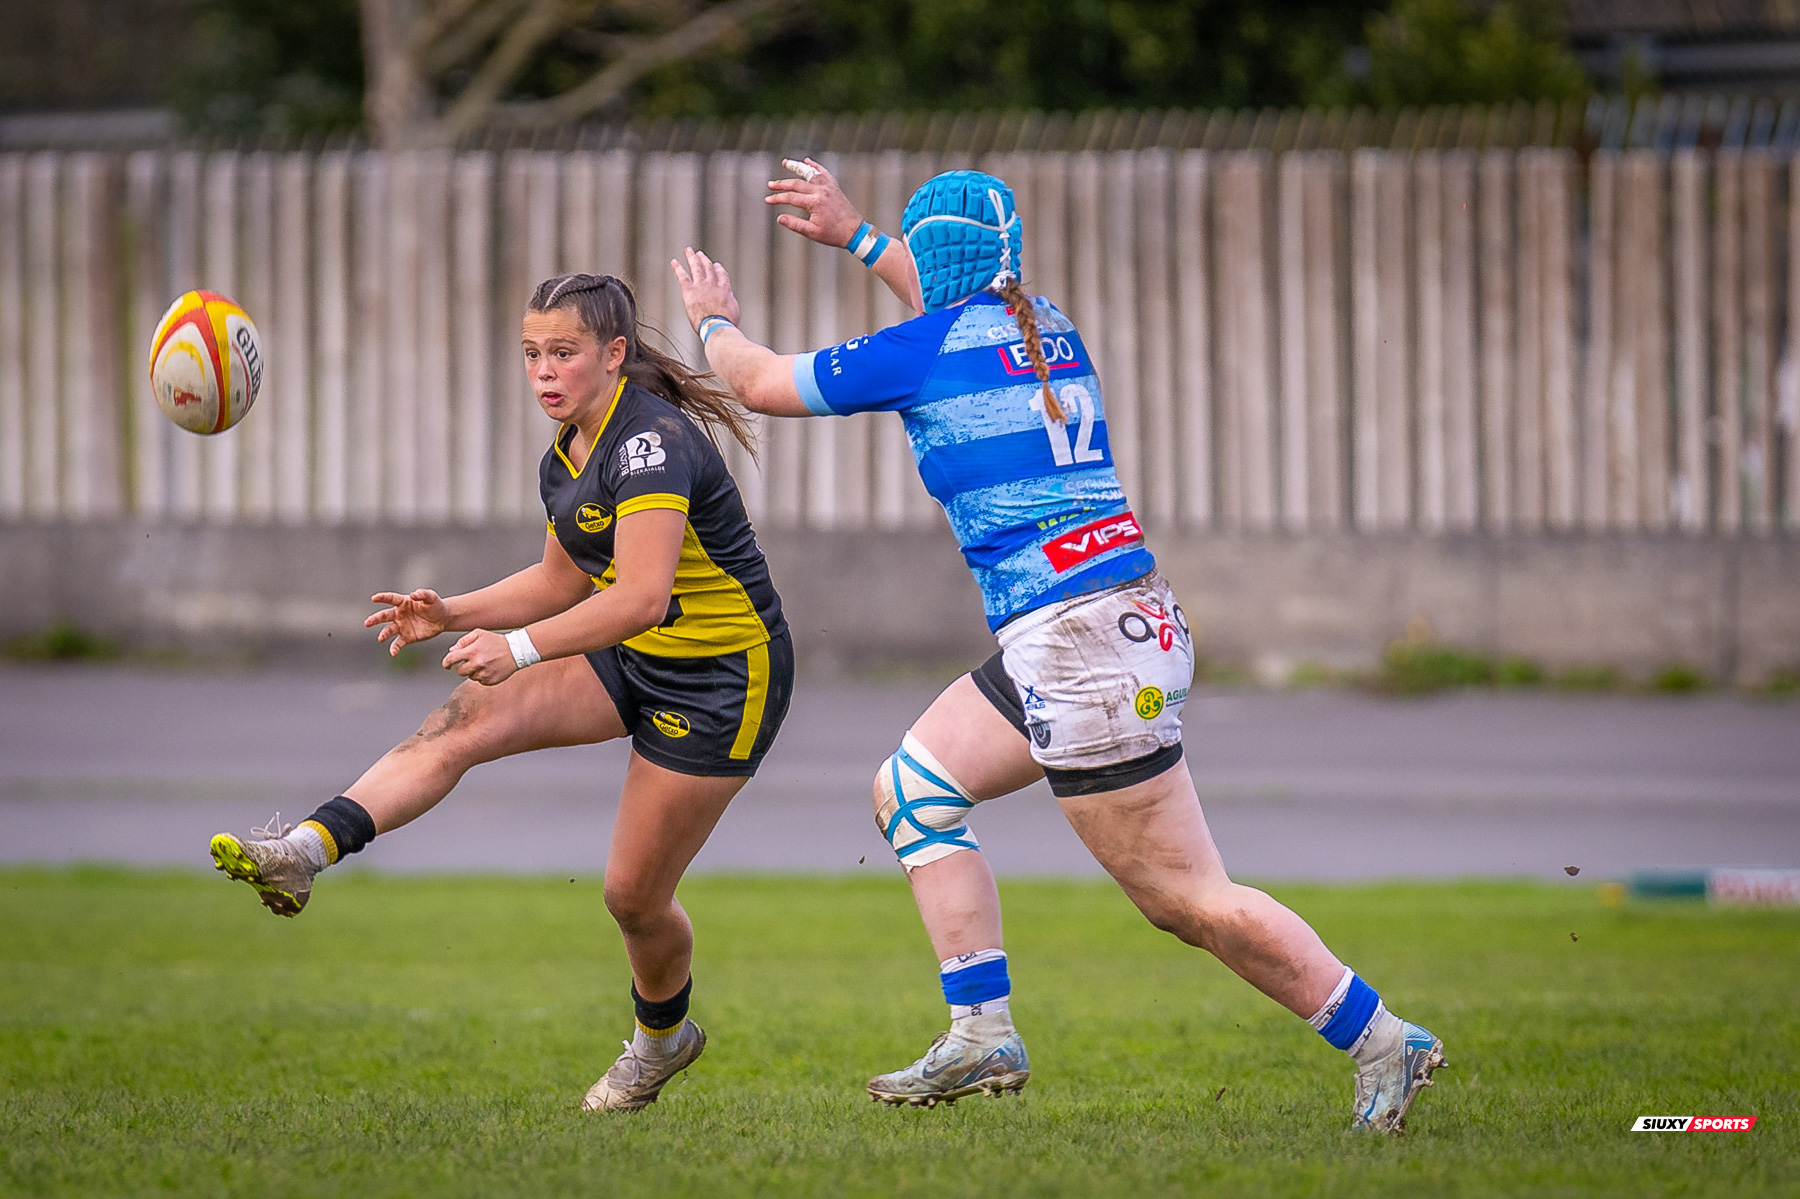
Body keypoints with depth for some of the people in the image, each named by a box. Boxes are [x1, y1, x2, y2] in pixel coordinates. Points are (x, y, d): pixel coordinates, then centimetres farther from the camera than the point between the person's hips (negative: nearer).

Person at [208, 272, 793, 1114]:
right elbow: (563, 582, 19)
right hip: (629, 662, 8)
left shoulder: (653, 442, -25)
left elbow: (642, 594, -35)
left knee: (633, 894, -2)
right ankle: (302, 854, -30)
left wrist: (523, 646, -43)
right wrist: (455, 615, 3)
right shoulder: (565, 458, 4)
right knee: (465, 721, -16)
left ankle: (662, 1038, 29)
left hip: (724, 681, -8)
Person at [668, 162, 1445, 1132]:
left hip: (1081, 643, -9)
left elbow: (761, 384, 6)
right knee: (914, 788, 14)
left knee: (1186, 896, -6)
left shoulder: (923, 351, -8)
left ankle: (1381, 1042, -3)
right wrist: (854, 237, 48)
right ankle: (982, 1038, 10)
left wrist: (715, 321, 27)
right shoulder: (1048, 330, 13)